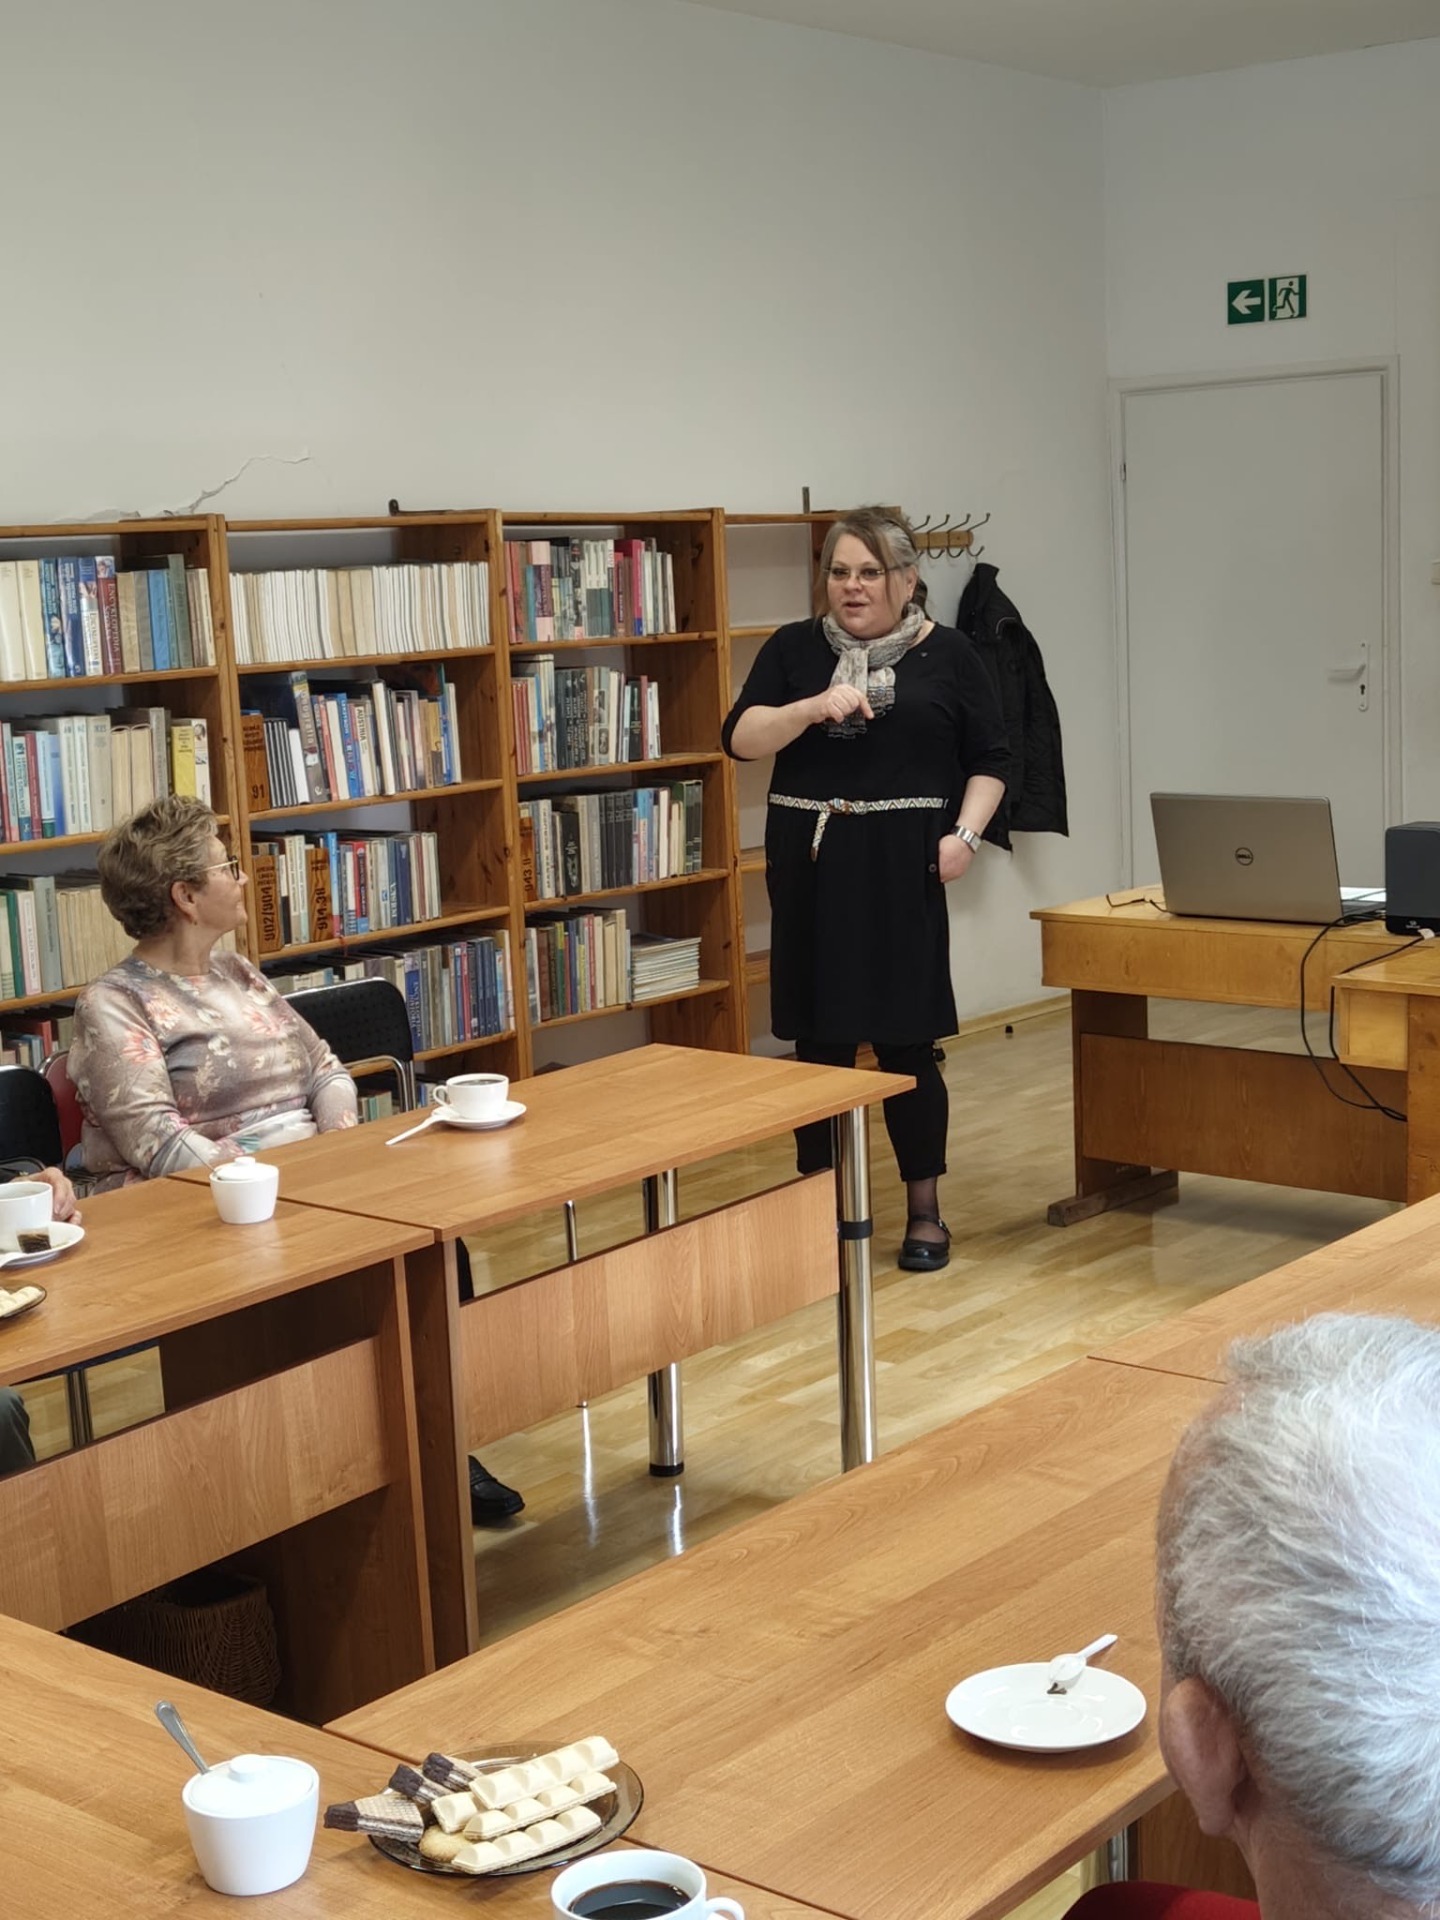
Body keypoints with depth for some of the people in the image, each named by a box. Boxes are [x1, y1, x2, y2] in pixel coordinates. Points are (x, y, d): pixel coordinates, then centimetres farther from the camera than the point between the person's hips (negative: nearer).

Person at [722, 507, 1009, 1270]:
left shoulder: (947, 655, 4)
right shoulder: (794, 648, 6)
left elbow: (989, 759, 7)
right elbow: (740, 738, -3)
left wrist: (965, 834, -7)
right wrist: (813, 708, -18)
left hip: (902, 867, -1)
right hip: (810, 864, 2)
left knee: (905, 1038, 1)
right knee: (819, 1037, 6)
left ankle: (925, 1210, 13)